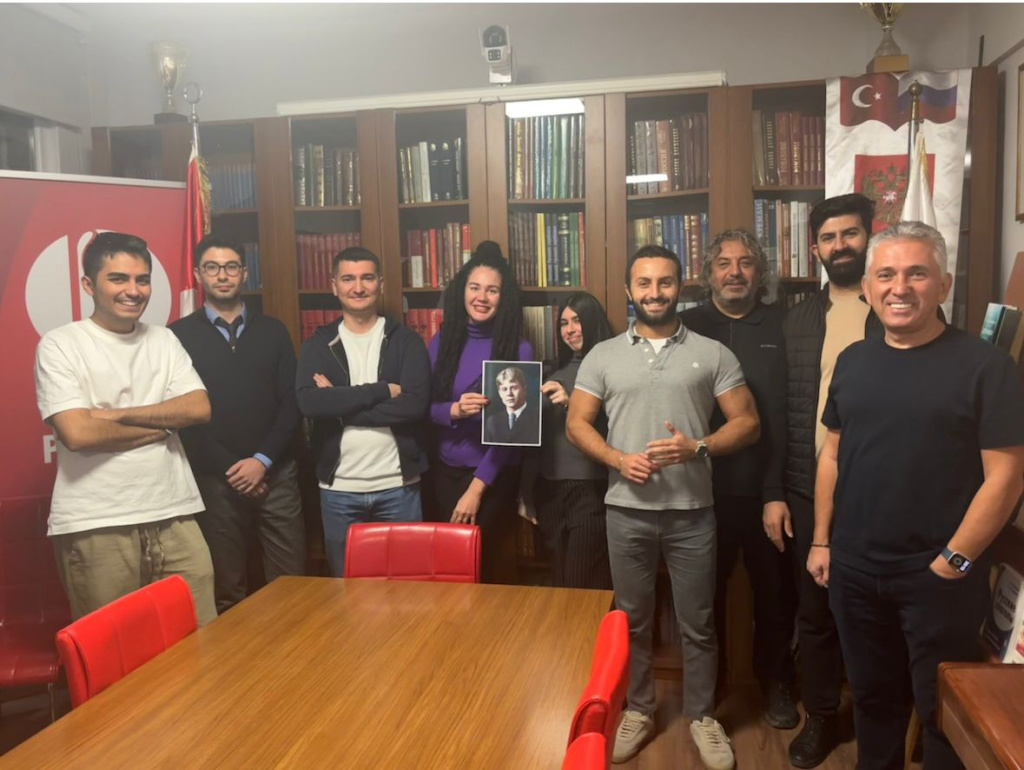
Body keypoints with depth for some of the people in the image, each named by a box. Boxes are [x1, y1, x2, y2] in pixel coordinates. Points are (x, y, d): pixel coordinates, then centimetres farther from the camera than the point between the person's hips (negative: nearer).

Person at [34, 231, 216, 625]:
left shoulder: (164, 340, 11)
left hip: (174, 517, 4)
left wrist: (117, 415, -10)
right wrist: (161, 423, -4)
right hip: (96, 528, -3)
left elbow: (199, 408, -1)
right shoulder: (59, 345, -3)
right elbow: (78, 433, -15)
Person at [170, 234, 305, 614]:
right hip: (215, 479, -2)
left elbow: (292, 402, 4)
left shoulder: (272, 331, 10)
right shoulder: (179, 336, 1)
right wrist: (228, 468, -9)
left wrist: (263, 460, -8)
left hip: (276, 473, 2)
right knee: (226, 591, 9)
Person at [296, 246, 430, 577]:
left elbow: (416, 404, -14)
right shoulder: (317, 345, 4)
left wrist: (340, 404, -14)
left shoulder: (406, 341, 1)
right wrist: (383, 390, -17)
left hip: (398, 485, -1)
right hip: (338, 489, 1)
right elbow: (309, 403, -14)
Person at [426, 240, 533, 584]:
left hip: (494, 476, -3)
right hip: (445, 471, 3)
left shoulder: (518, 350, -8)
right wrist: (454, 411, -23)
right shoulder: (441, 342, 1)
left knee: (489, 564, 8)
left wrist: (476, 487, -14)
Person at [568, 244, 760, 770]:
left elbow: (747, 423, 0)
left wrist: (697, 447, -17)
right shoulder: (603, 356, 4)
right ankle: (638, 711, 33)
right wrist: (618, 459, -13)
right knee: (632, 619, 15)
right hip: (626, 511, 1)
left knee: (697, 623, 11)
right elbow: (577, 423, 3)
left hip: (692, 512, -1)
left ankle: (701, 716, 31)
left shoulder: (712, 354, 1)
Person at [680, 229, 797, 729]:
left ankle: (776, 681, 38)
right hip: (704, 487, 0)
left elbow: (791, 413, -5)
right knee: (705, 591, 15)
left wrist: (779, 490, -11)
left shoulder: (781, 328, 0)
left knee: (775, 592, 14)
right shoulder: (688, 328, 0)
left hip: (766, 489, 0)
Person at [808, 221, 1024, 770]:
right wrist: (821, 541, 8)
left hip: (937, 575, -4)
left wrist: (952, 561, -14)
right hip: (854, 569, 5)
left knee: (944, 707, 11)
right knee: (871, 695, 20)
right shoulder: (853, 361, 5)